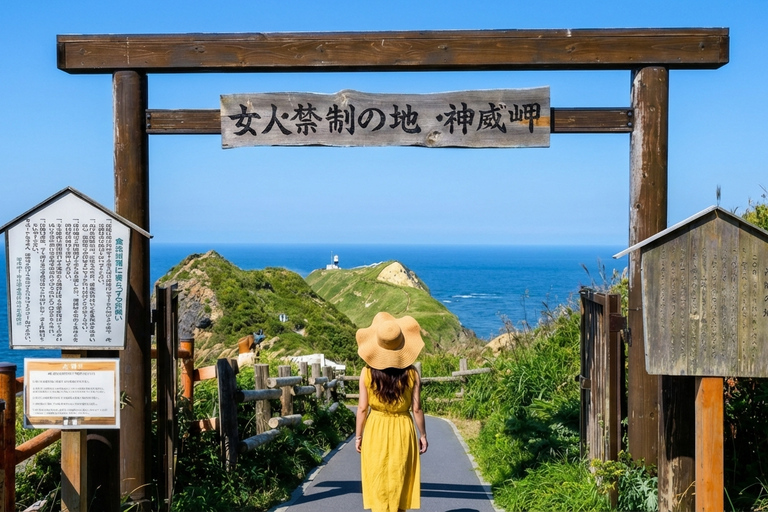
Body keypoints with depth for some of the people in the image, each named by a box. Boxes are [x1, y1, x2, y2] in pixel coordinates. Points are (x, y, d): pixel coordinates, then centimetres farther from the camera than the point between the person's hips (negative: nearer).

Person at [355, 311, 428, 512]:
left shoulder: (368, 372, -9)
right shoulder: (411, 373, -10)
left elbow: (362, 408, -6)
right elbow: (417, 408, -6)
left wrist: (358, 436, 5)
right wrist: (422, 435, 6)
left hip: (375, 432, 0)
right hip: (402, 431, 0)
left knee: (377, 483, 10)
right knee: (398, 483, 13)